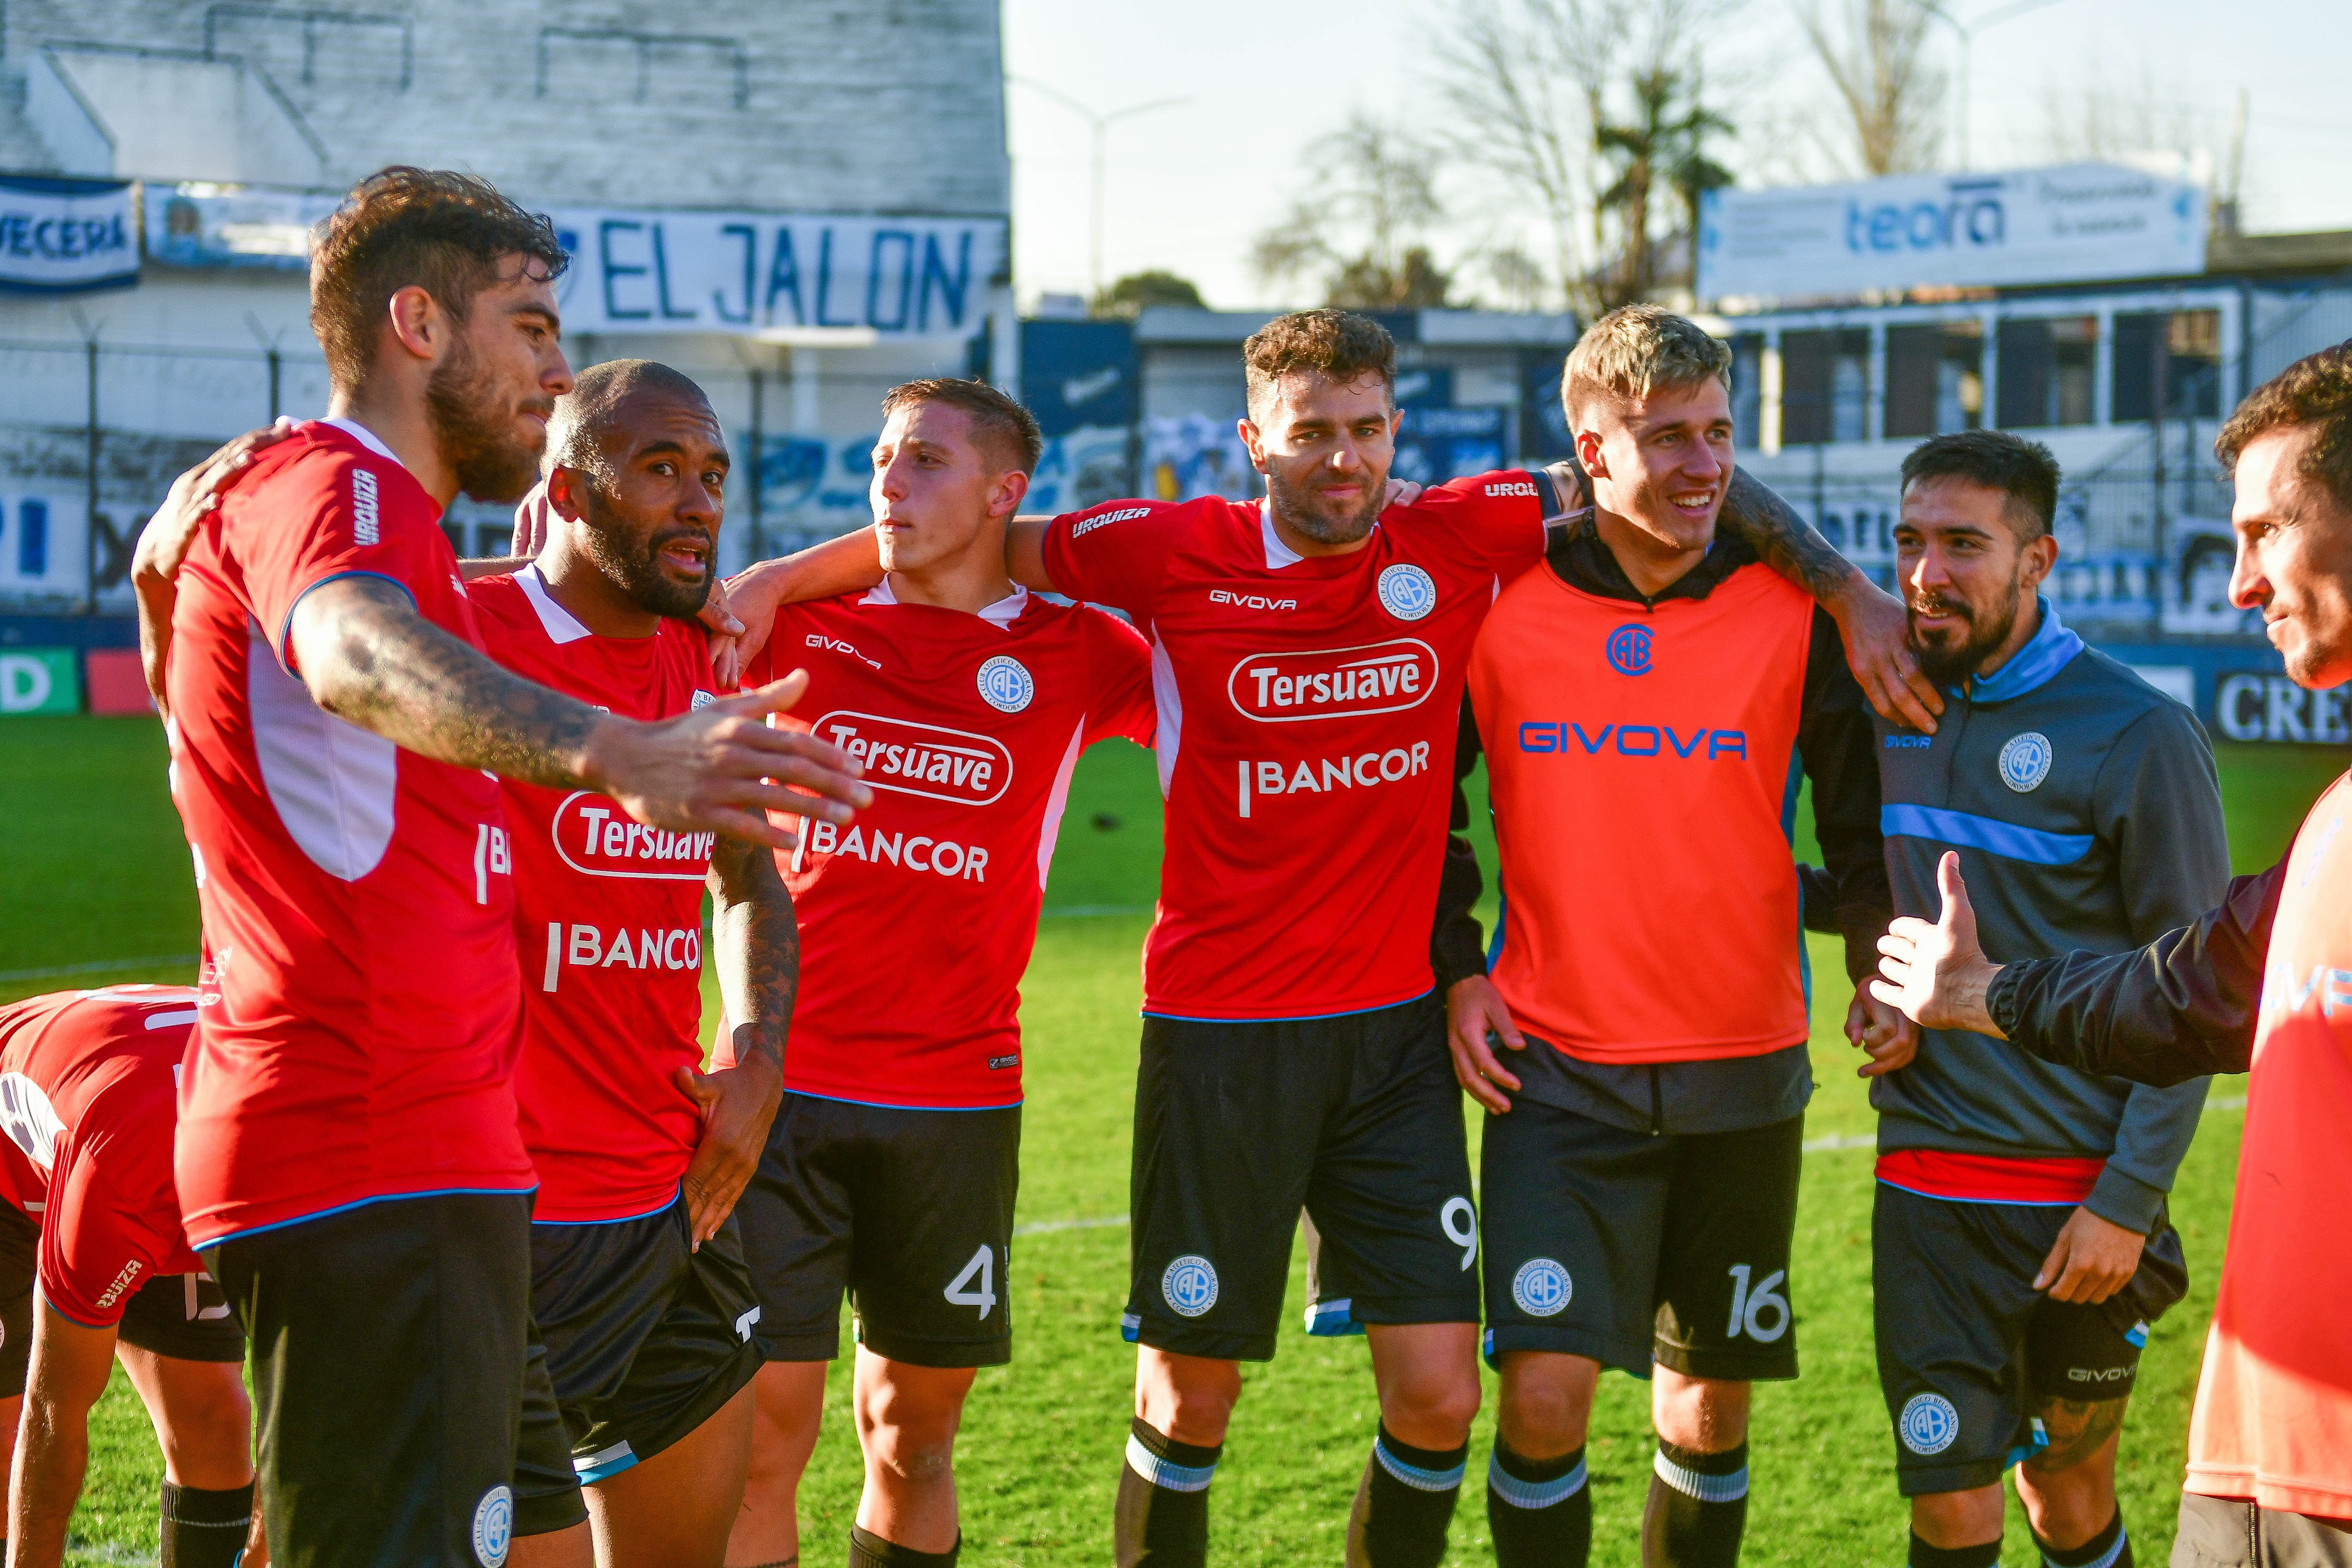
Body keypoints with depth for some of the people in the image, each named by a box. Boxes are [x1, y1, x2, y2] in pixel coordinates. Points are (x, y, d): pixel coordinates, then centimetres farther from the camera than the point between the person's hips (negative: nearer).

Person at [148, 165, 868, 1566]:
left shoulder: (383, 513, 24)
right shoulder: (326, 483, -11)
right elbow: (354, 656, -37)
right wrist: (613, 752, -54)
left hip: (424, 1157, 11)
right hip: (370, 1178, -11)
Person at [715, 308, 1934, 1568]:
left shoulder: (1459, 539, -1)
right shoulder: (1179, 553, -5)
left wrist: (1846, 588, 2)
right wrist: (774, 579, 1)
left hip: (1397, 1033, 2)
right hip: (1219, 1029, -2)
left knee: (1438, 1397, -2)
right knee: (1189, 1404, 4)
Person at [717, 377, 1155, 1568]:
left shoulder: (1075, 653, 5)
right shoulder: (798, 624, 5)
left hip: (960, 1100, 1)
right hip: (783, 1083, -1)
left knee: (914, 1435, 11)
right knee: (762, 1433, -7)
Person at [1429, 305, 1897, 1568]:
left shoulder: (1793, 612, -2)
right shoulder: (1499, 607, -3)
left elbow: (1860, 812, 9)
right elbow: (1428, 805, 10)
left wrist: (1884, 972, -4)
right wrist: (1455, 972, 2)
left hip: (1743, 1071, 1)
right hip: (1557, 1068, -1)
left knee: (1709, 1404, 9)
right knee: (1545, 1393, -11)